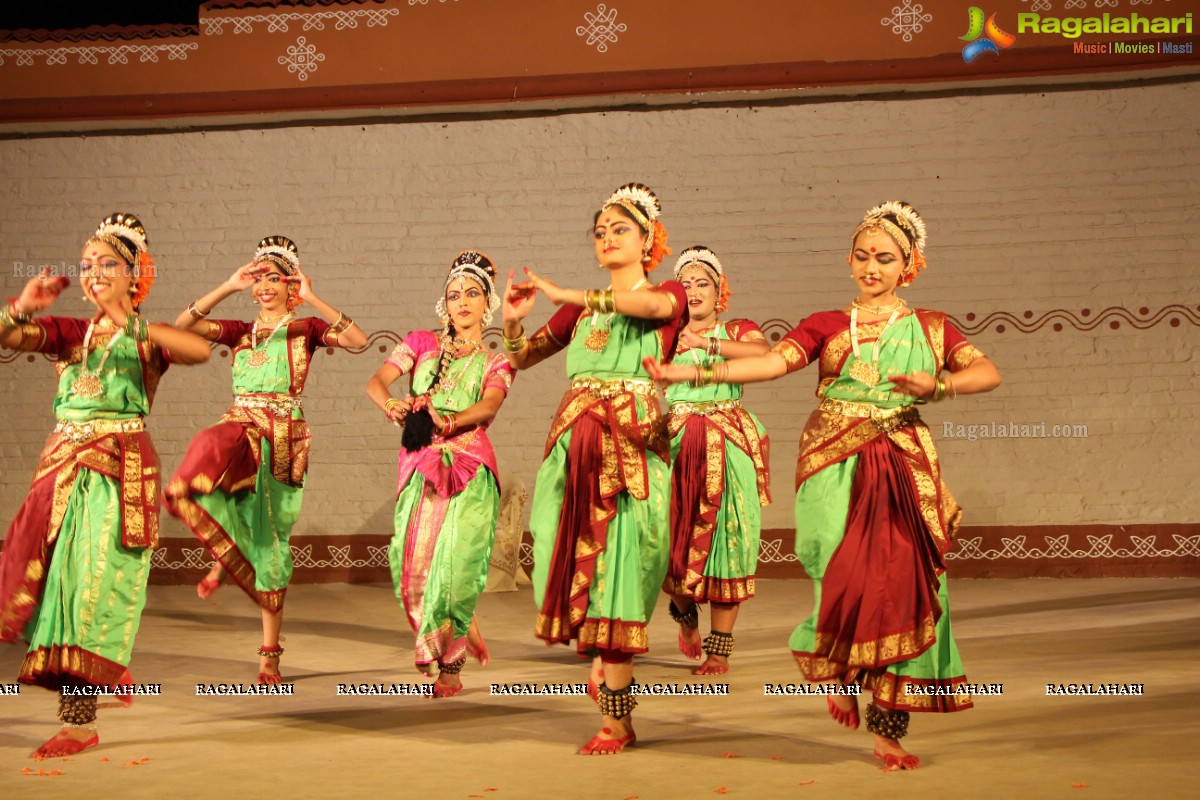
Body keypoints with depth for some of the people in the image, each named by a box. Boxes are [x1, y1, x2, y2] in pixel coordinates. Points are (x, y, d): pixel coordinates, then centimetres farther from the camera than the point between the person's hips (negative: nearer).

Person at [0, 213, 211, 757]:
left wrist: (132, 325, -25)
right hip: (64, 466, 4)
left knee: (95, 583, -8)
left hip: (121, 471, -4)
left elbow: (200, 350, -19)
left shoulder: (149, 338, 3)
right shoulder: (68, 333, 13)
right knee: (60, 580, 5)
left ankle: (80, 721, -7)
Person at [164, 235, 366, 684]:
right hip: (241, 426, 2)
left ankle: (270, 653, 10)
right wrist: (229, 287, -6)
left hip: (284, 438, -2)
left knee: (270, 541, 0)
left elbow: (359, 341, -11)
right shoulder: (239, 332, 15)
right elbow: (183, 325, 0)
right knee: (210, 447, -35)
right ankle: (226, 555, -14)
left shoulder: (305, 329, 7)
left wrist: (312, 299, -15)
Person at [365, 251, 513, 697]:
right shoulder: (421, 344, 15)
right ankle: (466, 629, 18)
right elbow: (376, 381, 1)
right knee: (412, 559, -7)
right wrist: (390, 404, -23)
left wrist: (447, 421, -28)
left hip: (470, 471, -2)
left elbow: (489, 406, -8)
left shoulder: (496, 362, 13)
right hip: (420, 467, 2)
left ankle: (450, 667, -1)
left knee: (455, 561, -13)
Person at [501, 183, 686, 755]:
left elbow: (655, 304, -18)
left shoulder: (670, 295, 8)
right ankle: (600, 656, 26)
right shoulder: (581, 308, 20)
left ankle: (617, 720, -5)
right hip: (577, 441, 5)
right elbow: (520, 359, 20)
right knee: (573, 556, -1)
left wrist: (566, 294, -20)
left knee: (616, 562, -9)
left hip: (633, 443, -4)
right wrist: (513, 319, -2)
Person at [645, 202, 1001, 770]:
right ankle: (834, 665, 13)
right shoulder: (826, 326, 9)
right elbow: (773, 362, -6)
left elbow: (988, 373, 3)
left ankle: (887, 728, 5)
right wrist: (695, 373, -20)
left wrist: (937, 386, -16)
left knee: (902, 584, -5)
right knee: (850, 577, -19)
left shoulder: (930, 328, 13)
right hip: (836, 466, -1)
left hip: (905, 467, 2)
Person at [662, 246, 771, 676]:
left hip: (729, 443, -1)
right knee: (669, 532, -9)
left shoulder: (739, 331, 12)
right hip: (676, 442, 1)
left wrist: (707, 342, -17)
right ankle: (685, 612, 21)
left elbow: (765, 354, -11)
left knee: (725, 536, -5)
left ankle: (720, 647, 0)